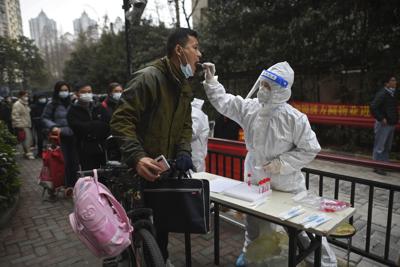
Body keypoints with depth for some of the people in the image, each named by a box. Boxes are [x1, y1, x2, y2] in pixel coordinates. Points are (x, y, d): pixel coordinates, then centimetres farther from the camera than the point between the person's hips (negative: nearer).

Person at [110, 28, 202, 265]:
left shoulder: (184, 87, 10)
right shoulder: (149, 77, -18)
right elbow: (121, 120, -23)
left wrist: (184, 151, -6)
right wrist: (137, 157, -35)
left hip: (165, 168, 8)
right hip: (140, 169, -7)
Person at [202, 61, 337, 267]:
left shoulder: (295, 118, -22)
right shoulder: (250, 108, -9)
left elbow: (310, 149, -15)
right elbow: (224, 102, 1)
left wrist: (282, 163, -21)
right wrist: (211, 81, -6)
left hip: (287, 185, -4)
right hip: (256, 180, 5)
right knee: (253, 222, 25)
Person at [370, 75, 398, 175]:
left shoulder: (393, 94, 11)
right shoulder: (382, 94, -15)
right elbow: (373, 107, -24)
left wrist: (395, 119, 12)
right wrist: (381, 119, -20)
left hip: (391, 124, 9)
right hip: (383, 125, -9)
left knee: (387, 147, 17)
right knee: (379, 147, -1)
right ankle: (377, 167, 7)